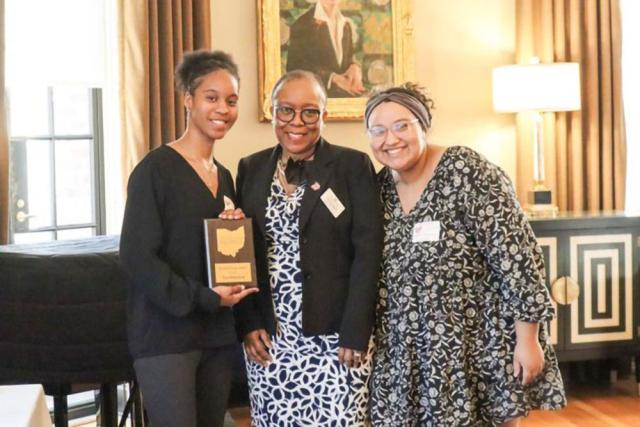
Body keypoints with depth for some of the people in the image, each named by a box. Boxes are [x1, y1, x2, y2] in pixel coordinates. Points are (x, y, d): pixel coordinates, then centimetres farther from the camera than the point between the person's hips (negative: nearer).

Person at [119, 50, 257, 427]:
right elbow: (137, 254, -15)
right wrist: (203, 298, -18)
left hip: (217, 334, 7)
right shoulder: (155, 169, -9)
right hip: (166, 334, -7)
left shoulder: (224, 176, 13)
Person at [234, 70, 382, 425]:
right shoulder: (251, 169, 8)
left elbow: (368, 253, -6)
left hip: (335, 335, -3)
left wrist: (355, 332, -12)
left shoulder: (353, 166, -2)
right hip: (267, 336, 3)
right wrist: (247, 323, -1)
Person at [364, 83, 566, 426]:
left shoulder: (467, 172, -15)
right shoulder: (380, 187, 3)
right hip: (406, 353, 5)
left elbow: (517, 255, -17)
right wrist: (367, 337, 11)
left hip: (480, 345, -5)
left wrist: (528, 339, -17)